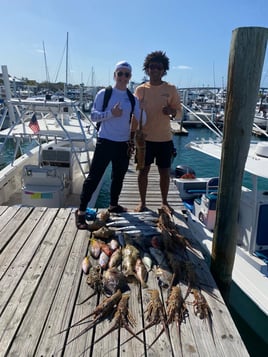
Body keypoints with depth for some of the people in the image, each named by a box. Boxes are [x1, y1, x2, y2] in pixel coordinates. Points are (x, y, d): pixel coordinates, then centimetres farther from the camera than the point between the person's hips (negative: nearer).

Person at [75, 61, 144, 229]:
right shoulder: (104, 93, -2)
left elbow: (141, 119, 4)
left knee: (119, 176, 16)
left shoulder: (133, 99, 7)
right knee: (94, 177, -5)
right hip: (105, 141, -4)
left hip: (124, 144, 5)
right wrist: (111, 113, -21)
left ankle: (114, 205, 35)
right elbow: (94, 116, -7)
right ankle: (81, 211, 2)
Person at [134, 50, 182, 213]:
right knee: (143, 169, 6)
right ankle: (142, 202, 21)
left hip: (165, 138, 0)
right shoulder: (140, 89, 2)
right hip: (145, 138, 0)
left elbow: (180, 112, 3)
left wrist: (172, 112, -20)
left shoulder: (171, 89, 0)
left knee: (165, 171, 7)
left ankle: (165, 202, 25)